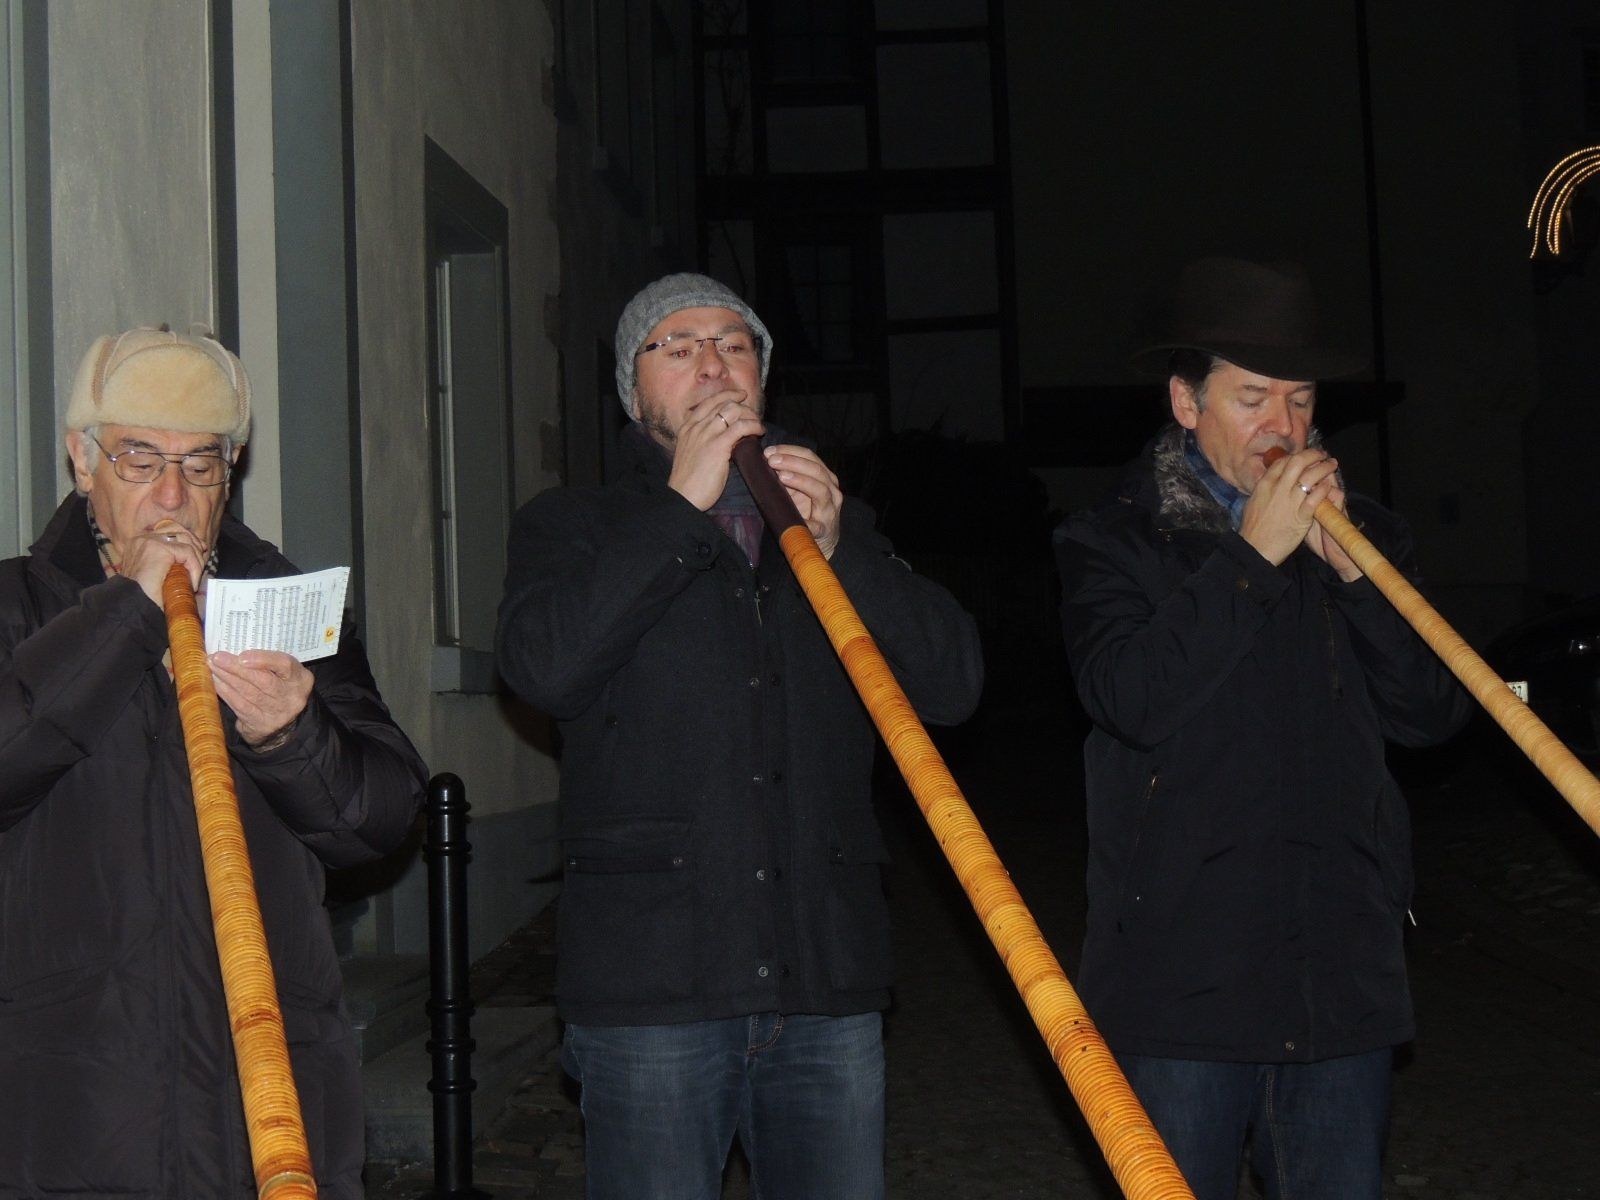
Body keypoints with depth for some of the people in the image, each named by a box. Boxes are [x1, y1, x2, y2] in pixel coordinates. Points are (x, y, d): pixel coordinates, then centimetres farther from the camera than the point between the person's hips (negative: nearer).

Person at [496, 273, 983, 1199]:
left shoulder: (843, 526, 19)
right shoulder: (573, 527, 10)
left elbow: (953, 684, 4)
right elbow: (545, 667, -12)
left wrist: (835, 546, -8)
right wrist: (681, 507, -10)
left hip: (830, 982, 3)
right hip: (652, 984, -3)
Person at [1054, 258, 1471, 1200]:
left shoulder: (1364, 534, 13)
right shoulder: (1115, 543, 1)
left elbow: (1433, 715, 4)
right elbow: (1129, 698, -16)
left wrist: (1347, 567, -8)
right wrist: (1251, 555, -14)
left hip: (1344, 976, 3)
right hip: (1181, 978, -3)